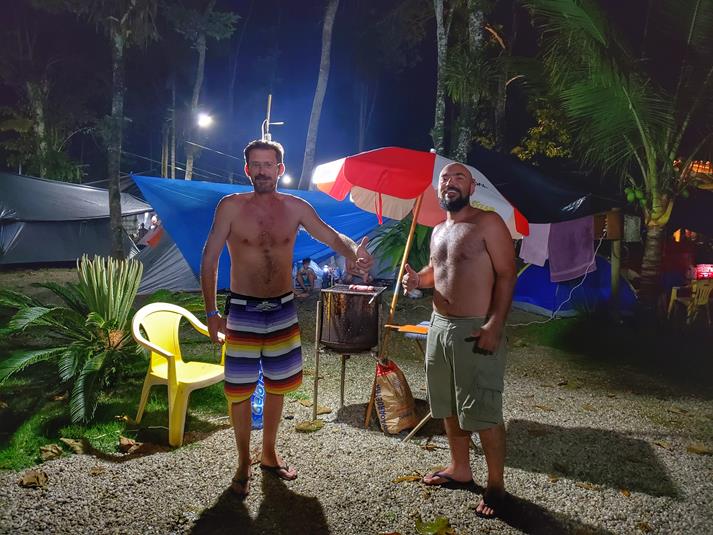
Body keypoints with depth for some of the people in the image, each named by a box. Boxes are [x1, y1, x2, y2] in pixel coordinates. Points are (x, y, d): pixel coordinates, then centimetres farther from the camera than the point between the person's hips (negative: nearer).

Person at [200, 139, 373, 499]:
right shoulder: (230, 207, -8)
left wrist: (354, 252, -23)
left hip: (283, 310, 3)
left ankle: (269, 455, 35)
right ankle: (243, 465, 24)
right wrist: (211, 312, -11)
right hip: (243, 311, -3)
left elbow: (332, 238, 1)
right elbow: (209, 259, -7)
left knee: (277, 386, 15)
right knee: (239, 389, 3)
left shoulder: (295, 207, -1)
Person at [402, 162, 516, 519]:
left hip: (476, 330, -8)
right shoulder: (438, 231, 14)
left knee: (484, 413, -1)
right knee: (449, 406, 17)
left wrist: (494, 324, -23)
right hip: (439, 327, 8)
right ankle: (460, 470, 35)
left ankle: (496, 485, 17)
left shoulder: (488, 223, -9)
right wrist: (417, 279, 5)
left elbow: (506, 275, -13)